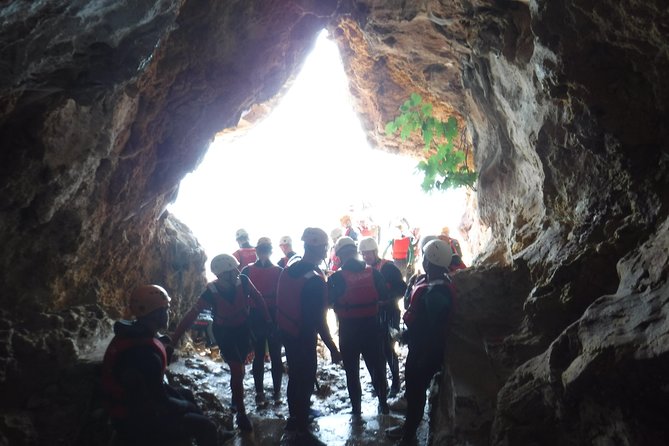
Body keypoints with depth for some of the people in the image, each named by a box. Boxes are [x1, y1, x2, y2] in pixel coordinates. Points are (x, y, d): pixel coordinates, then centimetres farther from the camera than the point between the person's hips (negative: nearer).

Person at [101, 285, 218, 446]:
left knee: (186, 394, 24)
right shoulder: (145, 351, -32)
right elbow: (161, 405, -26)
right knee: (206, 427, -11)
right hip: (138, 423, -10)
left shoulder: (131, 336, -1)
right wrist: (187, 406, -8)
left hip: (130, 408, 10)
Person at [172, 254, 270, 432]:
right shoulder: (211, 292, -28)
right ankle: (241, 413, 10)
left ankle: (236, 397, 48)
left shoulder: (243, 281, -25)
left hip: (243, 329, 3)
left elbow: (257, 299, -8)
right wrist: (174, 339, -25)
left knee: (238, 366, 20)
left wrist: (268, 320, -2)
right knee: (237, 370, -8)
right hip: (224, 333, -3)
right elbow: (191, 315, -24)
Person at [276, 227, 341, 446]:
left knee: (295, 376, 24)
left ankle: (295, 418, 44)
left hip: (287, 332, 8)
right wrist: (333, 348, -16)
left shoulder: (288, 270, -2)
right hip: (304, 337, -8)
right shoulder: (315, 280, -26)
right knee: (306, 381, 6)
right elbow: (318, 320, -24)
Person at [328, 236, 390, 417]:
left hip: (348, 329, -2)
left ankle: (356, 407, 20)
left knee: (352, 370, 13)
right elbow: (384, 296, 0)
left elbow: (330, 302, -9)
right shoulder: (373, 273, -7)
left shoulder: (336, 278, -14)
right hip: (372, 326, 2)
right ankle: (383, 403, 29)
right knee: (377, 366, 18)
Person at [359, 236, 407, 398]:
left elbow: (402, 288, -15)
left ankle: (395, 384, 10)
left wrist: (388, 298, -23)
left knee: (388, 349, -4)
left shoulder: (388, 267, -12)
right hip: (374, 314, 6)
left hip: (389, 313, -6)